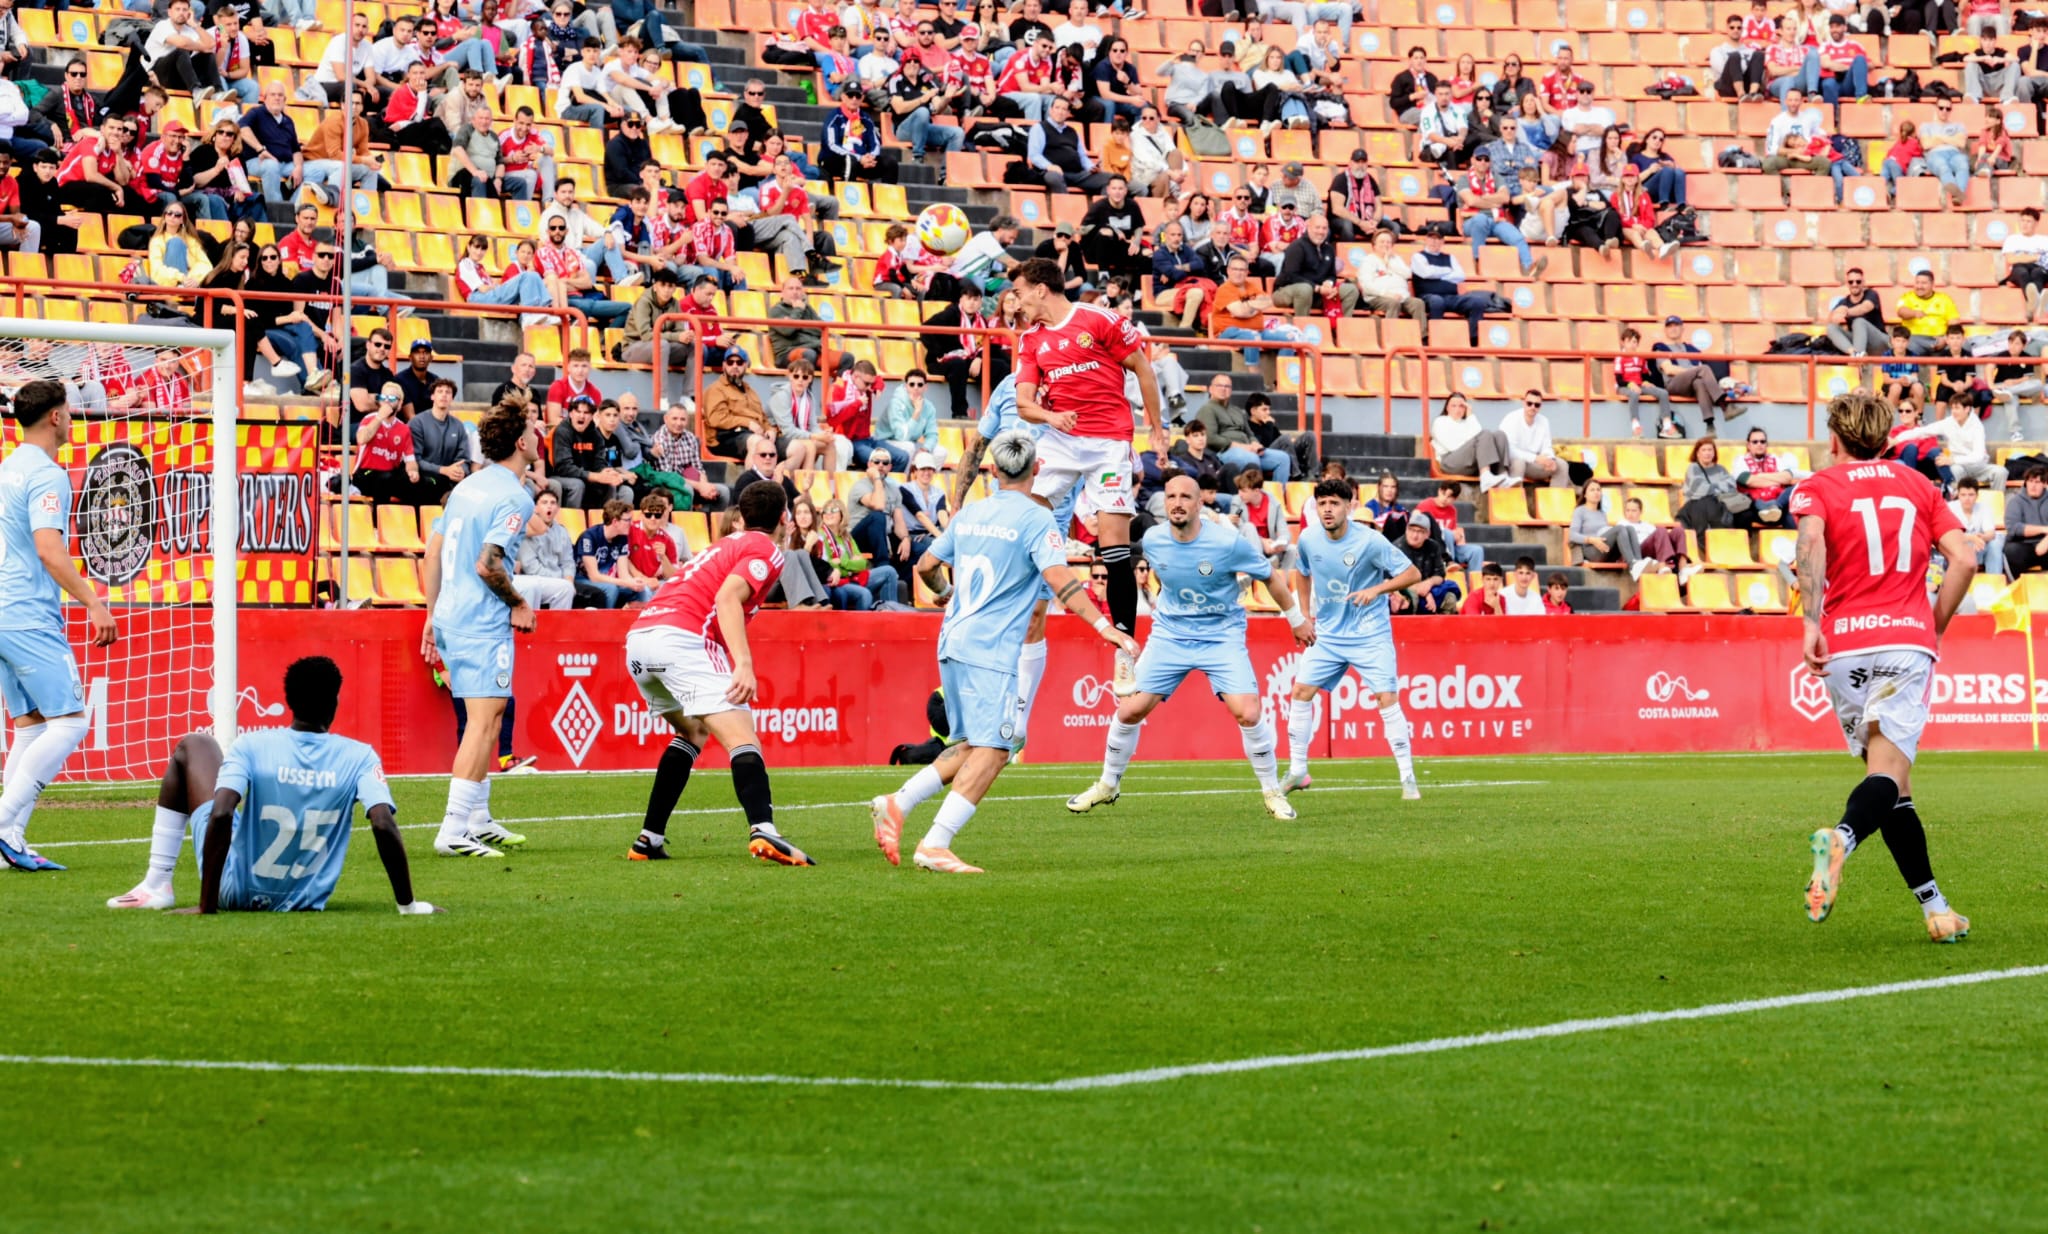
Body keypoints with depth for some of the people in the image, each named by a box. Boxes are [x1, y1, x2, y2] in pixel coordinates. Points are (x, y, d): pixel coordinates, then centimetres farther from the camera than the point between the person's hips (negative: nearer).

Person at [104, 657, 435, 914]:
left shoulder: (252, 747, -16)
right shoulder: (360, 758, -13)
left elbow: (220, 815, -27)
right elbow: (384, 825, -23)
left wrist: (206, 907, -23)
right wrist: (408, 906, -14)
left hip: (235, 891, -2)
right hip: (305, 902, 2)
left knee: (192, 747, 16)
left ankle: (156, 886, 16)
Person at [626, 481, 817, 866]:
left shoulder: (726, 545, 31)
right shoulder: (767, 550, 6)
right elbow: (727, 596, -11)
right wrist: (744, 664, -20)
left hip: (638, 636, 8)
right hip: (681, 638, -8)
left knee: (692, 731, 27)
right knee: (741, 738, -14)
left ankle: (648, 840, 21)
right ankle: (763, 830, -36)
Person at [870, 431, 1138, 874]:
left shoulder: (970, 514, 14)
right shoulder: (1034, 518, -6)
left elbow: (927, 566, 21)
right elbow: (1058, 578, -19)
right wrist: (1104, 626, -22)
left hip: (953, 641, 8)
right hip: (990, 652, -8)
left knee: (970, 747, 17)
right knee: (992, 749, -9)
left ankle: (897, 803, 5)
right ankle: (934, 846, -18)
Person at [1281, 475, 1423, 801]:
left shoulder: (1370, 541, -18)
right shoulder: (1308, 539, -5)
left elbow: (1413, 574, -15)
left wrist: (1376, 589, -28)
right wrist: (1305, 614, 11)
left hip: (1370, 636, -5)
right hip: (1327, 634, 5)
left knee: (1387, 699, -13)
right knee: (1301, 692, -2)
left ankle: (1408, 779, -6)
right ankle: (1297, 771, 11)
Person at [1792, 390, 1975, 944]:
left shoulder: (1817, 487, 9)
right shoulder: (1917, 486, 16)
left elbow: (1811, 542, -13)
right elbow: (1964, 559, 6)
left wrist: (1811, 623, -20)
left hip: (1844, 646, 0)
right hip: (1908, 639, 0)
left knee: (1890, 779, 11)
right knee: (1889, 772, -12)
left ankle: (1933, 906, 10)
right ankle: (1842, 838, -44)